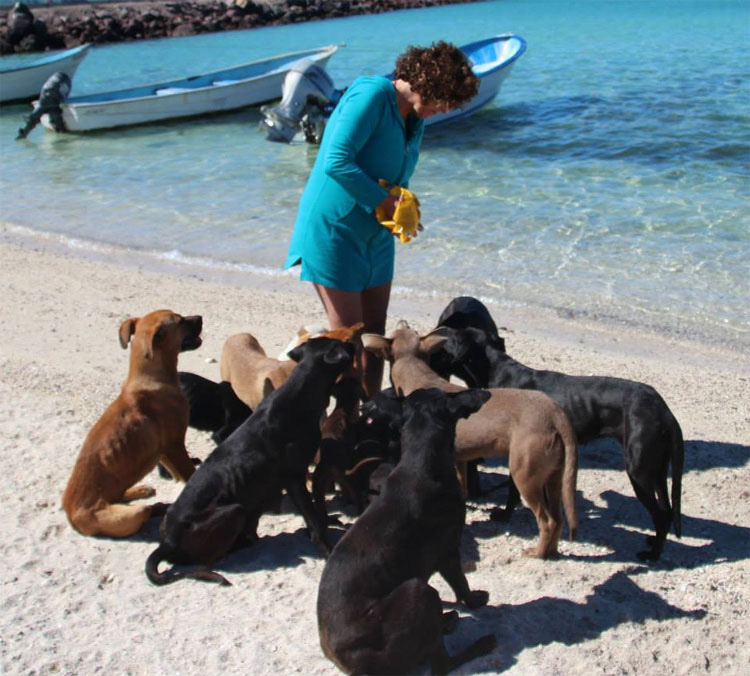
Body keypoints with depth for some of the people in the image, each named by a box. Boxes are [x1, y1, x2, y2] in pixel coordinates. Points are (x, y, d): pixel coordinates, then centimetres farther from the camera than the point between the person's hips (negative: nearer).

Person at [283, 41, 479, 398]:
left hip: (375, 235, 9)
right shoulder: (371, 94, -19)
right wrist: (385, 201, -20)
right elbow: (336, 161, -27)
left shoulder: (415, 116, 9)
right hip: (332, 230, -9)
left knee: (375, 333, 11)